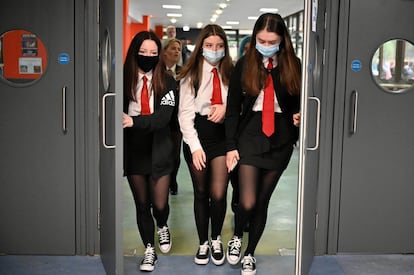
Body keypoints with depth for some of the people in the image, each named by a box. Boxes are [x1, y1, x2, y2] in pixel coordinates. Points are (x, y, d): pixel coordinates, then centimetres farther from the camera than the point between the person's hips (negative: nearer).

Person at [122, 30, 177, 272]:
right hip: (133, 150, 1)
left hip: (158, 150, -1)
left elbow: (163, 117, -18)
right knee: (142, 204, 11)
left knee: (160, 204, 2)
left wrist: (134, 121, -31)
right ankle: (149, 249, 28)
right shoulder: (124, 80, -4)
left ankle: (163, 227, 38)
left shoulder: (167, 82, -7)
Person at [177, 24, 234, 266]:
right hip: (197, 136, -1)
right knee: (201, 192, 10)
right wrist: (195, 146, -16)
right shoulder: (191, 75, -2)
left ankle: (216, 239, 22)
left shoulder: (230, 73, 4)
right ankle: (203, 242, 28)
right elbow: (185, 114, -7)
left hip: (222, 136, 1)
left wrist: (226, 108, -16)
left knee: (219, 194, -5)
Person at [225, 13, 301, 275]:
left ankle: (250, 253, 28)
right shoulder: (244, 65, -1)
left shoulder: (293, 65, 1)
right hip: (250, 135, -1)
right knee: (247, 202, -11)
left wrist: (299, 116, -12)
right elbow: (232, 108, 0)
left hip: (281, 138, 2)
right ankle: (236, 237, 22)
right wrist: (231, 145, -4)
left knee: (263, 201, 9)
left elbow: (300, 102, 11)